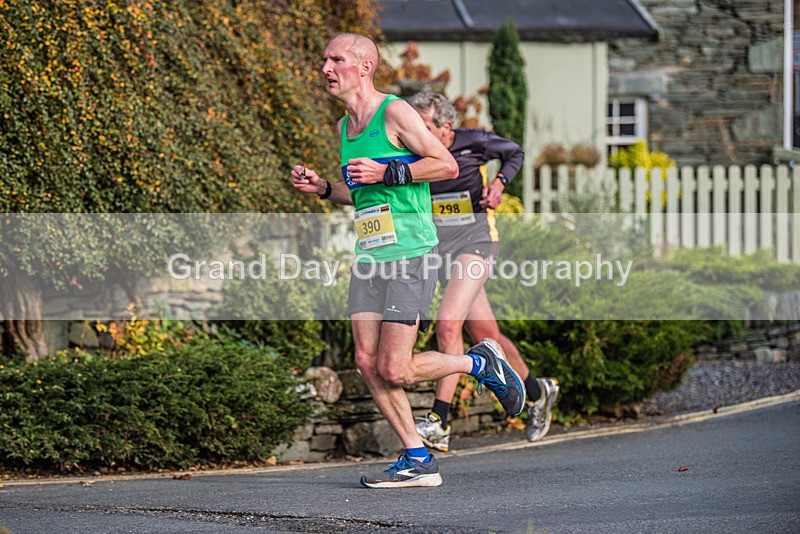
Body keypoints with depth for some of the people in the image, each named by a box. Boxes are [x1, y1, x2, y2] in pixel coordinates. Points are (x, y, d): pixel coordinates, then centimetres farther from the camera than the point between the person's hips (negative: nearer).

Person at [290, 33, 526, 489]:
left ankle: (481, 363, 12)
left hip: (410, 253, -8)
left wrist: (386, 173, -17)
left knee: (394, 370, -12)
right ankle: (418, 460, 8)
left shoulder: (395, 113, -9)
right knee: (368, 362, 0)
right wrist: (322, 188, 11)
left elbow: (447, 165, -11)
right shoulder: (345, 125, 16)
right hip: (369, 258, 8)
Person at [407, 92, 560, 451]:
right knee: (484, 334, 10)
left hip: (475, 241, -6)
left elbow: (515, 153, 7)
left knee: (448, 324, -21)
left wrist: (499, 182, -10)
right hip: (441, 244, 6)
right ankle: (537, 392, 35)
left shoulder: (473, 142, -10)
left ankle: (438, 424, -22)